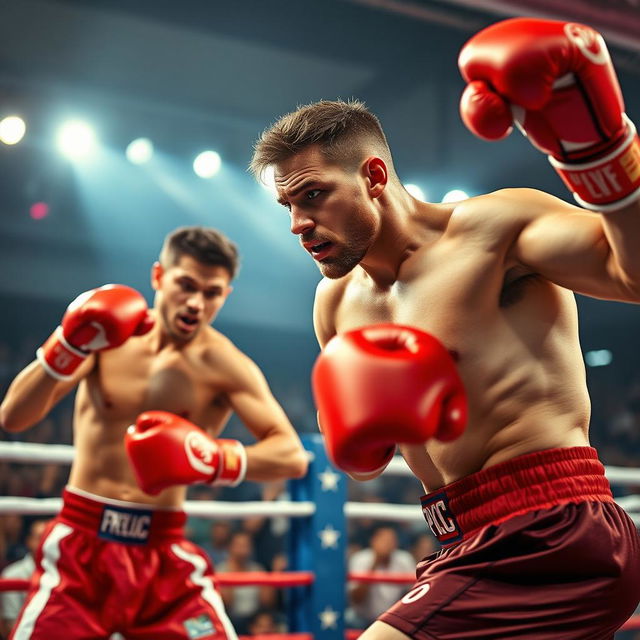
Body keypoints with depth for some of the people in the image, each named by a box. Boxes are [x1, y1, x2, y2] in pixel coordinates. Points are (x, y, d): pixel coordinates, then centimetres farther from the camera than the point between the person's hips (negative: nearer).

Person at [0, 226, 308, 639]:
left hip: (163, 551, 0)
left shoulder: (225, 366, -8)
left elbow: (293, 457, -15)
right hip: (82, 542, 1)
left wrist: (217, 461, -32)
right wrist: (66, 349, -24)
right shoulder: (108, 333, -4)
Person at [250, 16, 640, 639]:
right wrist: (359, 434, -3)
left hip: (550, 539, -8)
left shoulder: (490, 229, -9)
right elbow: (364, 466, 19)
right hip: (478, 548, 8)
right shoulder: (338, 304, 12)